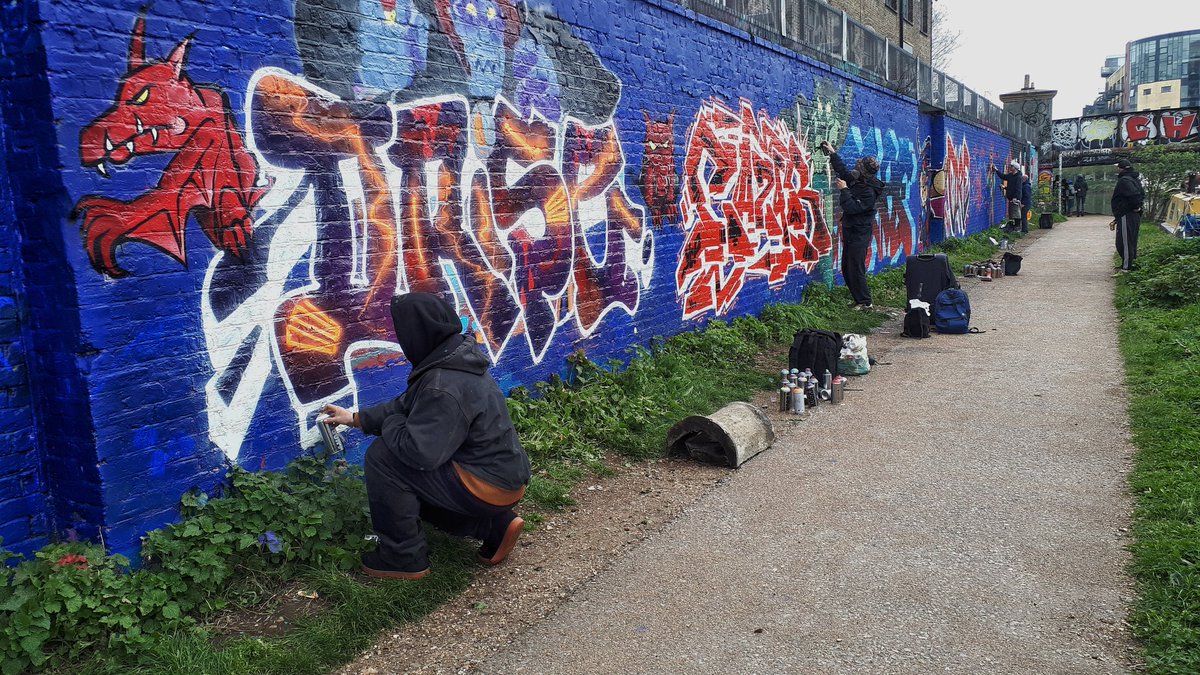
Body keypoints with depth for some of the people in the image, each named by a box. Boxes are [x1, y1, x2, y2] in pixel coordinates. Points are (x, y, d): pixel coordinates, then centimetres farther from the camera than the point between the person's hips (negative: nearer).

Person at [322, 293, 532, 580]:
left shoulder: (444, 387, -27)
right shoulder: (451, 362, 4)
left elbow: (420, 452, -28)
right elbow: (407, 406, 16)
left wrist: (390, 425, -9)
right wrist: (357, 418, 20)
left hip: (490, 487, -10)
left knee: (382, 457, -12)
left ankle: (403, 557, 1)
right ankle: (495, 525, 16)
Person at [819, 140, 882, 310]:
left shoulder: (869, 192, -20)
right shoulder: (856, 181, 6)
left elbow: (851, 208, -28)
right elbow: (843, 171, 23)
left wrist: (844, 190, -21)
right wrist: (832, 154, 24)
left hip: (860, 233, -10)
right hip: (850, 231, 10)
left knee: (855, 269, -9)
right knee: (846, 268, 12)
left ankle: (865, 302, 1)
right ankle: (858, 299, 21)